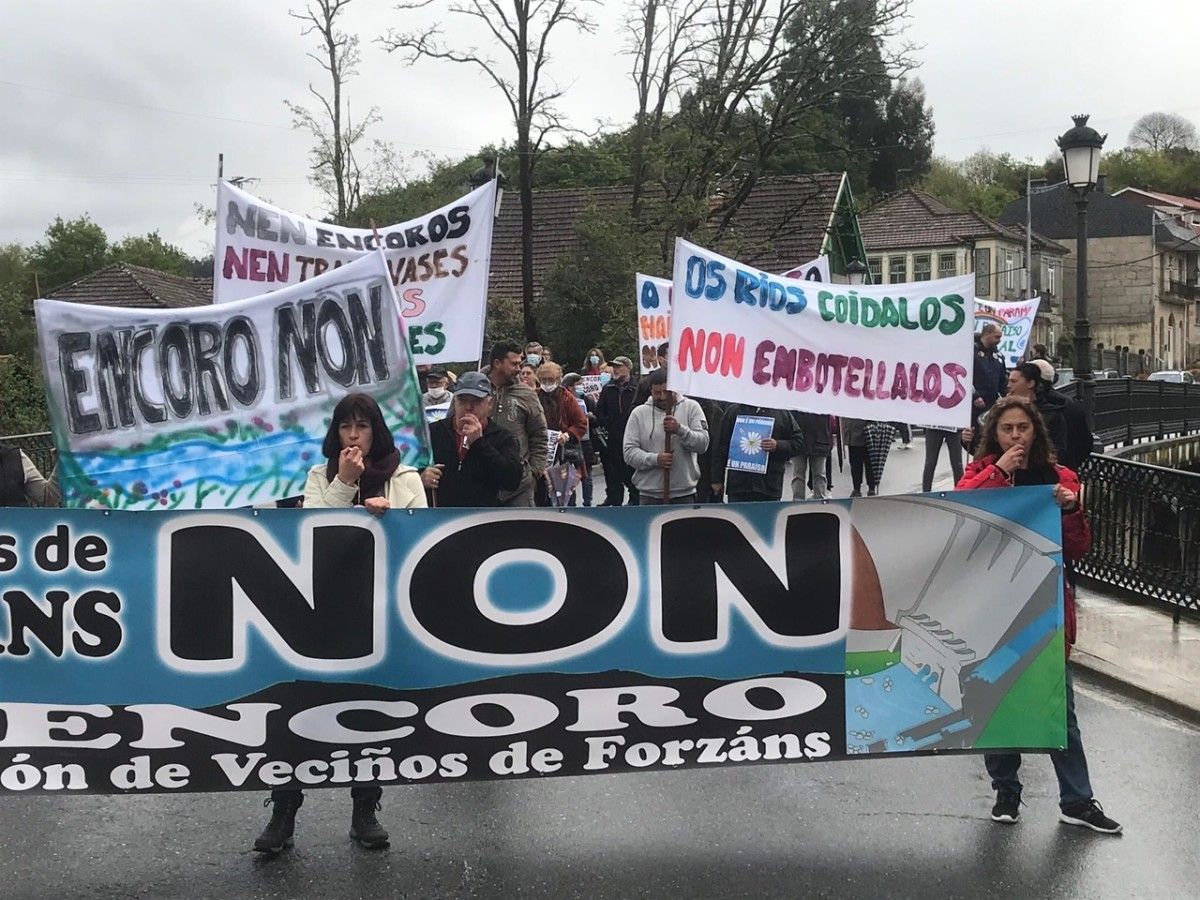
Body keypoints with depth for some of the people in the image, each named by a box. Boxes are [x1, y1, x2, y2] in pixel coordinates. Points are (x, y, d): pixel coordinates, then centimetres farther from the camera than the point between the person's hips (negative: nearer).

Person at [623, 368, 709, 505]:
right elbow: (629, 452, -2)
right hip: (649, 495, 0)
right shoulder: (639, 413, 4)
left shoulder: (691, 407, 3)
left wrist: (680, 429, -23)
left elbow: (702, 442, -7)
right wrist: (655, 459, -18)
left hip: (684, 494, 0)